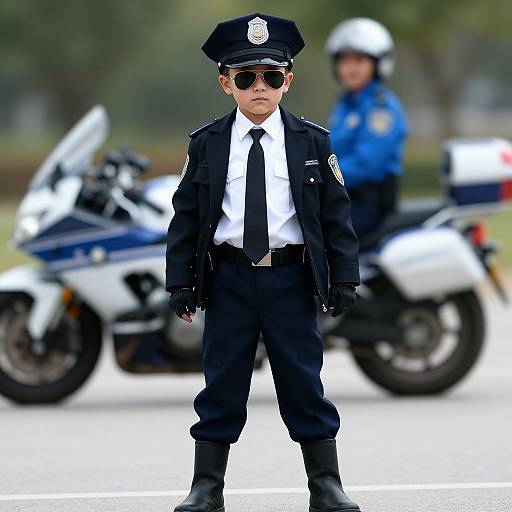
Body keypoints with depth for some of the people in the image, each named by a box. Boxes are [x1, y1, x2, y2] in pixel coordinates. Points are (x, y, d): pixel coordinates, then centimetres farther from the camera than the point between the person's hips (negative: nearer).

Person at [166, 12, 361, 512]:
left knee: (304, 385, 5)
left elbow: (336, 215, 3)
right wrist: (180, 283, 0)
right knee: (222, 385, 6)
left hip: (290, 278, 0)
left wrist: (343, 280, -1)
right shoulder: (206, 144, 2)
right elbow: (186, 217, 4)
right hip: (228, 278, 0)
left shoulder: (312, 143, 2)